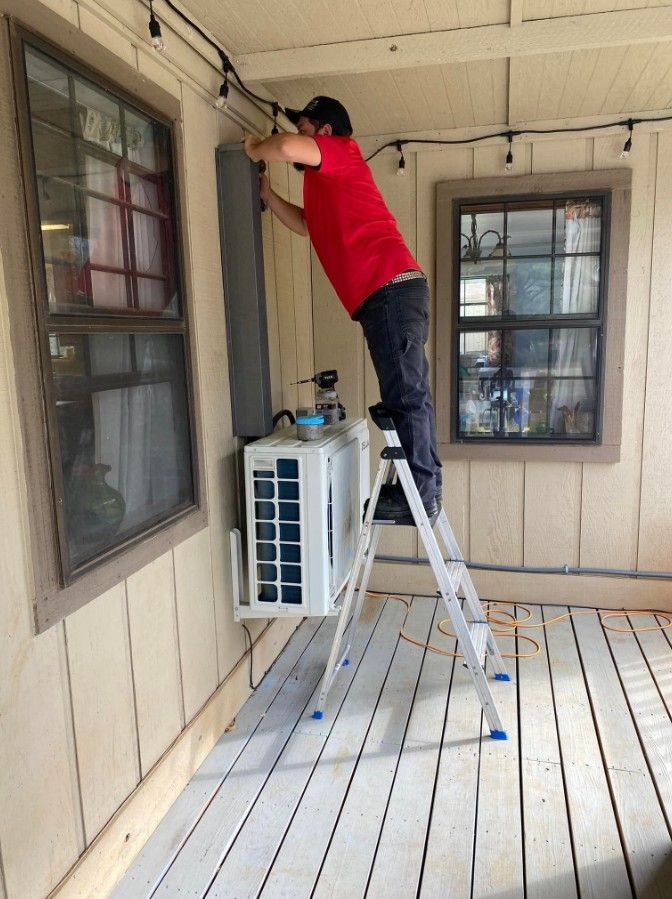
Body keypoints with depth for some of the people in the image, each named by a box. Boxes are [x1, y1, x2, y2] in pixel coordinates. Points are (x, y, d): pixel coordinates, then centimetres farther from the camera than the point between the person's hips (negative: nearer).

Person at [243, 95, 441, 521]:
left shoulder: (342, 150, 4)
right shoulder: (327, 182, 30)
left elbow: (287, 147, -16)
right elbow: (305, 224, 44)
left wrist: (256, 150, 5)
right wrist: (267, 193, 35)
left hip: (389, 287, -10)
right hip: (392, 291, 10)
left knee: (407, 396, -9)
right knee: (409, 395, 10)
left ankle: (420, 495, -4)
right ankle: (424, 488, 17)